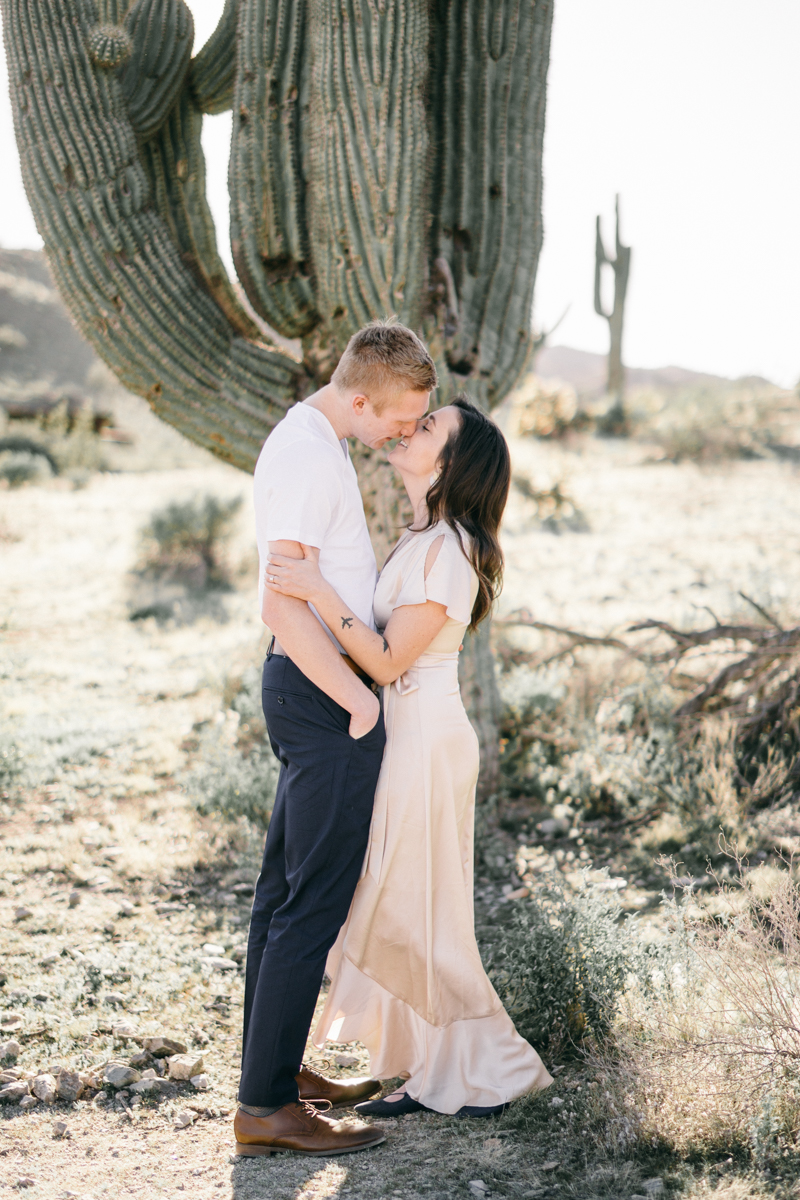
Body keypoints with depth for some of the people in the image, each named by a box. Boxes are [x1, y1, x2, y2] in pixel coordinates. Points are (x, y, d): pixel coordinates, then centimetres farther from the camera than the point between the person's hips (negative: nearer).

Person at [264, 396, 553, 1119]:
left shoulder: (446, 548, -18)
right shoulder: (426, 539, 12)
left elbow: (388, 659, -21)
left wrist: (321, 594, -27)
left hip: (427, 739, -10)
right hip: (409, 734, 10)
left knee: (416, 913, -1)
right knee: (401, 911, 14)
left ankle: (486, 1072, 12)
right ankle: (436, 1073, 23)